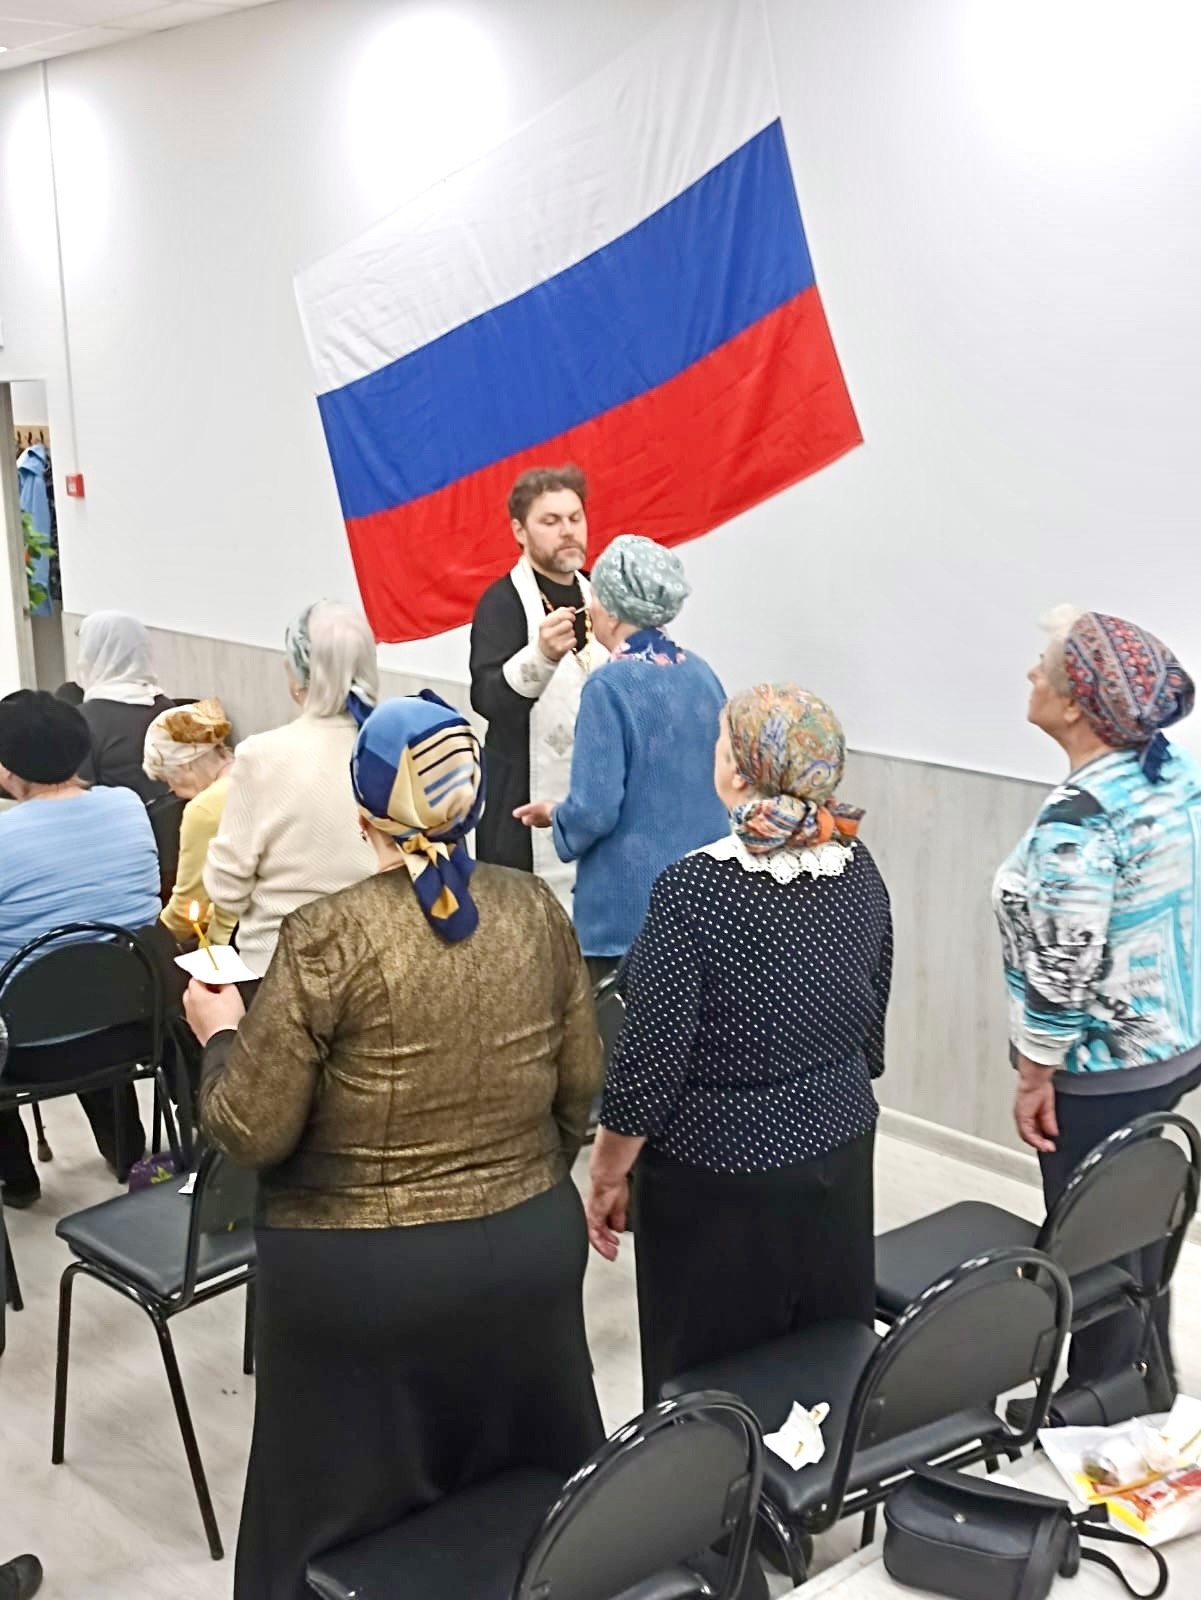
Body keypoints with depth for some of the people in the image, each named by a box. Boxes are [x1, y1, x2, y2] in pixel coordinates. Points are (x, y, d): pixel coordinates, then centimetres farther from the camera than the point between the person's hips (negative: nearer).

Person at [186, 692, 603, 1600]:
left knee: (353, 1520, 17)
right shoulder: (536, 909, -5)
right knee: (533, 1490, 24)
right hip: (532, 1244, 4)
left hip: (362, 1274, -4)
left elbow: (251, 1131, -16)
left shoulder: (329, 936, -20)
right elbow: (579, 1083, 4)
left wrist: (221, 1033, 3)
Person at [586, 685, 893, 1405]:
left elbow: (651, 1058, -18)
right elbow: (871, 1021, 7)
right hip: (839, 1157, 6)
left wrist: (607, 1177, -5)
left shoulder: (694, 888, -22)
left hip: (718, 1177, -6)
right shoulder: (859, 869, -4)